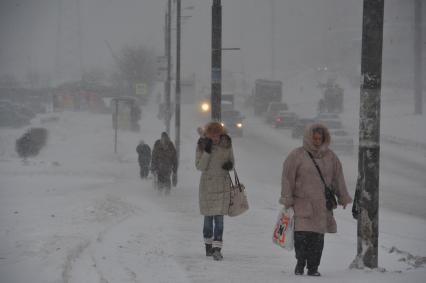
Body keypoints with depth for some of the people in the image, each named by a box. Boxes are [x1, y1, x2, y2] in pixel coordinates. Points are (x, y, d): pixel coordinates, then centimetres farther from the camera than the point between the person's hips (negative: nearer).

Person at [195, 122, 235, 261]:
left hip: (223, 184, 1)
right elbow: (200, 166, -12)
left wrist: (230, 164, -11)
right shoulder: (202, 145, -8)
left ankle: (217, 249, -10)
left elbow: (231, 160, 12)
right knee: (208, 217, 9)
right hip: (208, 183, -1)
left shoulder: (226, 144, -1)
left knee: (219, 218, -6)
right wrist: (207, 151, -23)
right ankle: (208, 245, 25)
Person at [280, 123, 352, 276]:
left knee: (317, 238, 1)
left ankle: (313, 267, 9)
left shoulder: (330, 157, 11)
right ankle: (300, 262, 8)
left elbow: (338, 178, 18)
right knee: (302, 235, -11)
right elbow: (288, 178, -2)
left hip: (322, 205, 3)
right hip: (302, 204, -3)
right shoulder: (297, 155, -1)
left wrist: (343, 197, 17)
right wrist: (287, 200, -5)